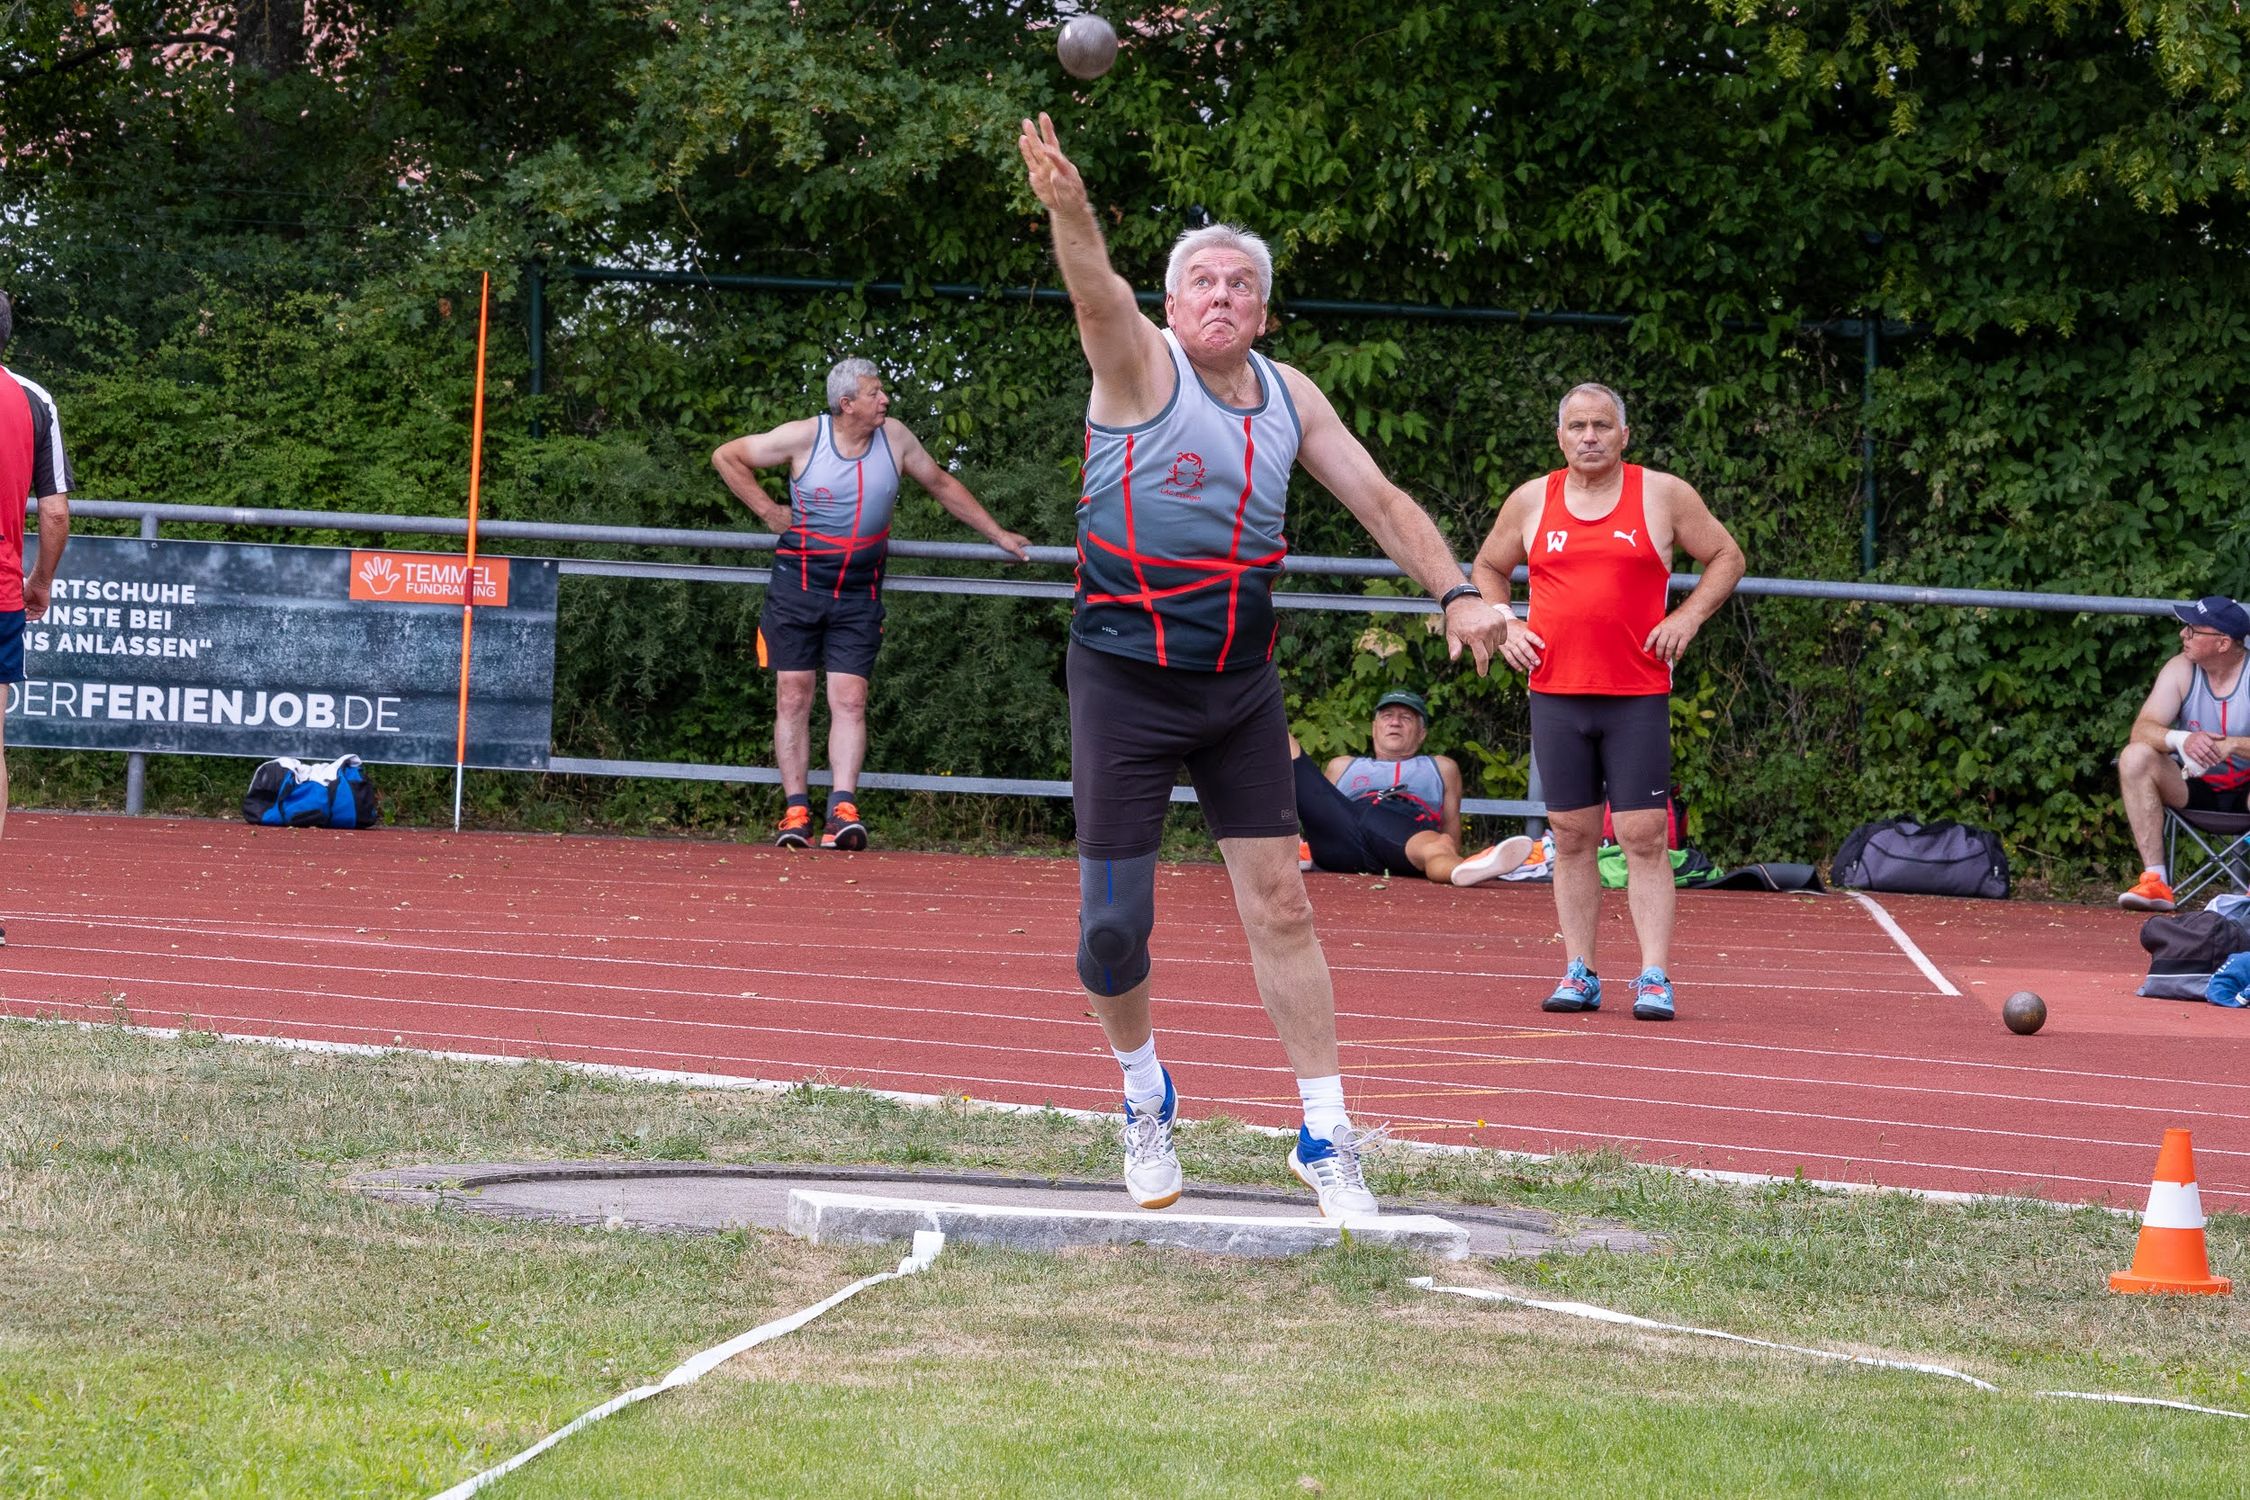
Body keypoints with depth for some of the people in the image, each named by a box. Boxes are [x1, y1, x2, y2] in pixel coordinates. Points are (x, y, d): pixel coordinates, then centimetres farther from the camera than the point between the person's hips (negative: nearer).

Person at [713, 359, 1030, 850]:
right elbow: (726, 457, 2)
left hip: (859, 593, 2)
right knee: (793, 698, -2)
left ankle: (842, 808, -17)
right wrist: (768, 511, -2)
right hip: (799, 584, -2)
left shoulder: (894, 438, 1)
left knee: (849, 700, -9)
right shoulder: (804, 437, -8)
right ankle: (796, 811, 0)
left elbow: (942, 485, 16)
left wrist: (998, 535, 18)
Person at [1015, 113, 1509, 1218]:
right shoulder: (1140, 365, -8)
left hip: (1240, 687, 4)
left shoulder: (1288, 396, 8)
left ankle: (1326, 1139, 7)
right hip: (1123, 681, -4)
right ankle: (1144, 1096, 25)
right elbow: (1097, 295, -29)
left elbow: (1377, 498, 14)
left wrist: (1456, 593, 1)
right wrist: (1068, 210, -50)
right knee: (1113, 921, -2)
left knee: (1279, 903, 1)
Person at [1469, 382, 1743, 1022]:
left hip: (1638, 697, -2)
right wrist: (1505, 628, 7)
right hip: (1556, 694, 2)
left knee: (1643, 837, -7)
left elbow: (1726, 557, 12)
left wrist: (1687, 617, -2)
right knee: (1572, 836, 4)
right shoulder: (1531, 501, 9)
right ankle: (1580, 974, 9)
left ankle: (1654, 979, -8)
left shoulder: (1664, 495, 3)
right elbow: (1487, 568, 23)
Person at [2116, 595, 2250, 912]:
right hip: (2196, 789, 4)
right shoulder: (2182, 669, -3)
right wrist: (2181, 740, -35)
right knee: (2135, 757, -21)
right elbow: (2141, 730, -14)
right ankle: (2155, 881, -27)